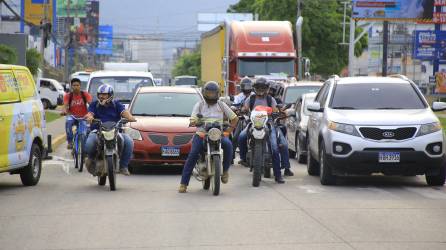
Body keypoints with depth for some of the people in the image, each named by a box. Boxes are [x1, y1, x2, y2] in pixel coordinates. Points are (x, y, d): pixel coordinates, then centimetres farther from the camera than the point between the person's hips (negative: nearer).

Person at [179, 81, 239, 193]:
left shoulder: (221, 105, 13)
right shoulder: (199, 105, 11)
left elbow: (234, 118, 16)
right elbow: (192, 121, 2)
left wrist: (229, 129, 0)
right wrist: (194, 122, -23)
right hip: (202, 133, -1)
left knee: (228, 144, -32)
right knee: (192, 155, -21)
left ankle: (225, 170, -13)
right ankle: (184, 183, -17)